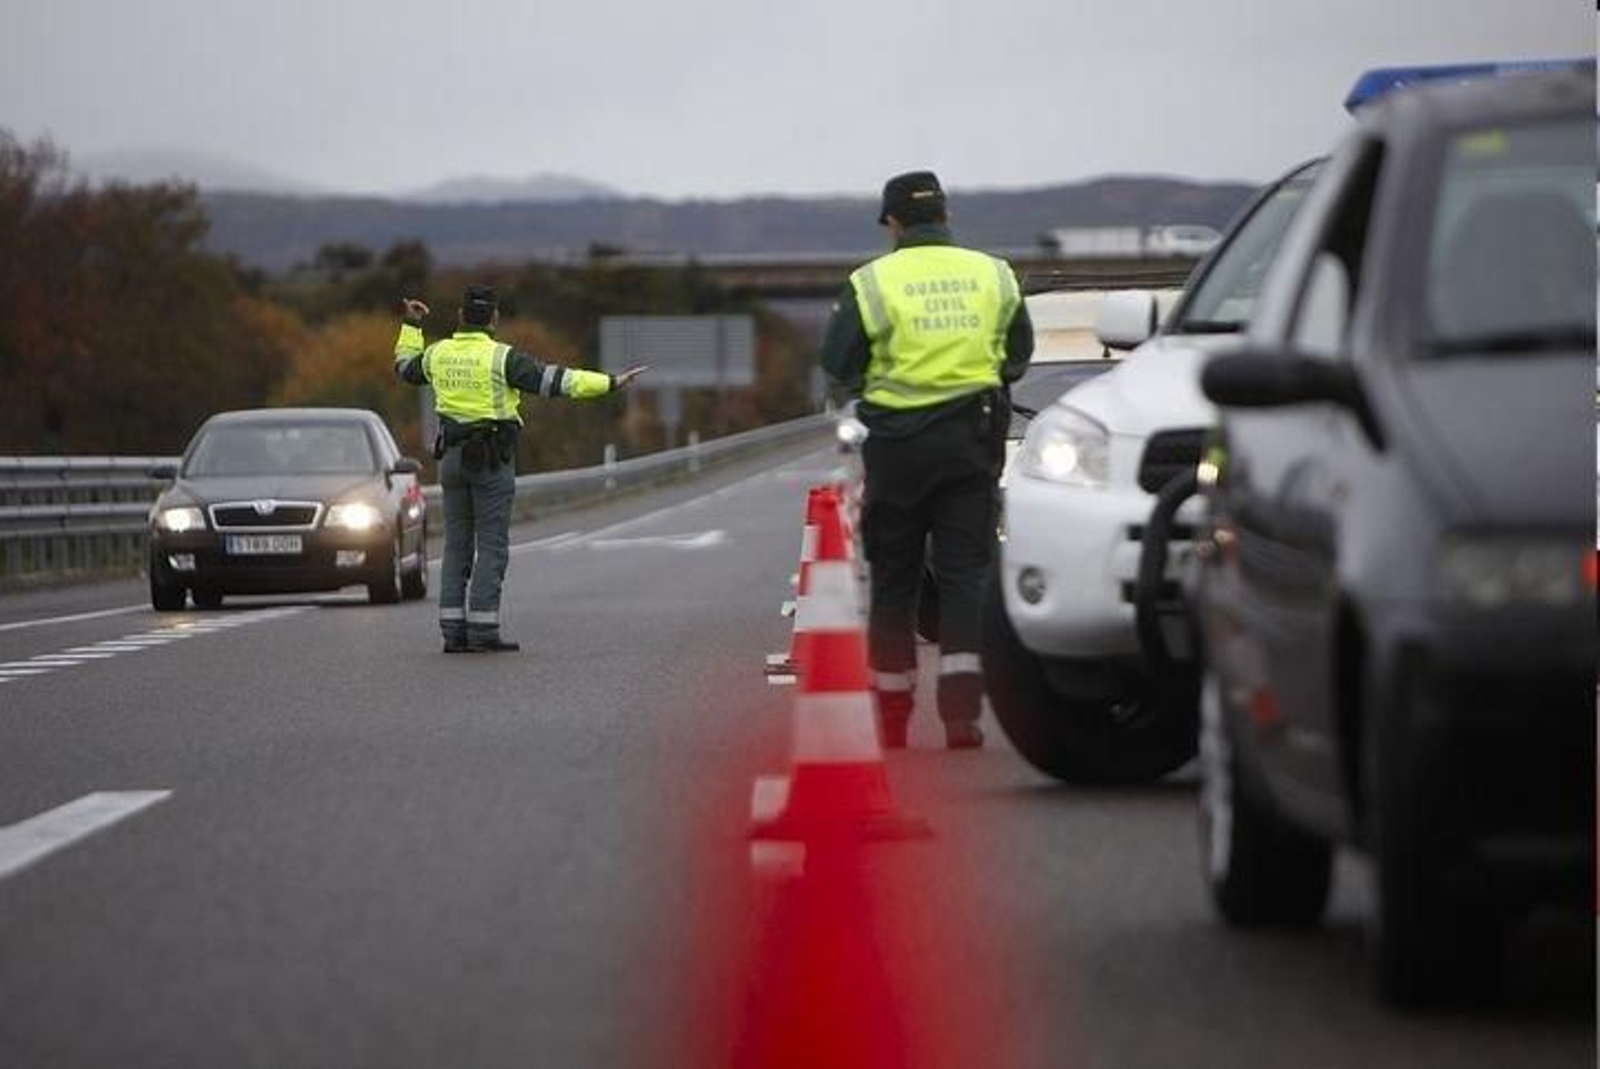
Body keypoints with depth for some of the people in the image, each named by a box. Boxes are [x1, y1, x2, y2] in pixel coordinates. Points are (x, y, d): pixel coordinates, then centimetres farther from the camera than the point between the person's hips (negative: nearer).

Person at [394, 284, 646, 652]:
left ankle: (453, 630, 5)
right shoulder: (501, 358, -12)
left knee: (457, 546, 9)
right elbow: (552, 380, -18)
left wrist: (411, 326, 39)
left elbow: (406, 368, 26)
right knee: (492, 546, -2)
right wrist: (610, 383, -17)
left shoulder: (439, 354, 5)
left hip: (453, 456, 6)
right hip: (491, 459, -6)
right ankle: (483, 632, -6)